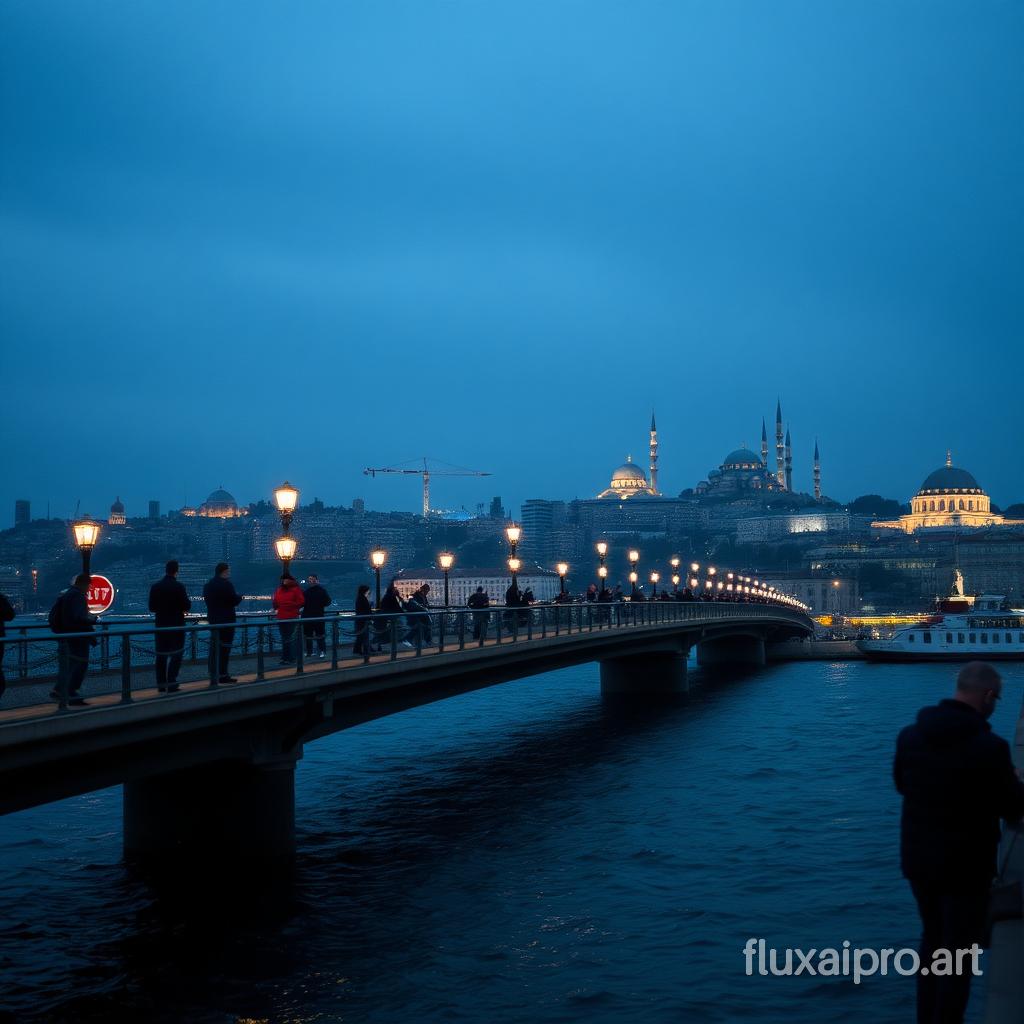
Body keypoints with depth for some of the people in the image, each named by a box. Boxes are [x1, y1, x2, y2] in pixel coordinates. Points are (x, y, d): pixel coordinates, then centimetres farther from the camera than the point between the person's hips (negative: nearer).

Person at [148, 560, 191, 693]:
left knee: (161, 656, 10)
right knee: (175, 656, 1)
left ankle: (161, 685, 13)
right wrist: (181, 608, 11)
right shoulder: (179, 587, -13)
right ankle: (171, 685, -4)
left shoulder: (155, 586, 1)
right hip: (176, 625, -4)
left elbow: (152, 608, 5)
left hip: (160, 625, 4)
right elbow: (187, 606, -11)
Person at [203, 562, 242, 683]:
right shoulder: (226, 584, -16)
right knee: (224, 647, -6)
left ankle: (213, 673, 16)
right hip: (226, 620, -8)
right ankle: (223, 675, -8)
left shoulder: (208, 584, 10)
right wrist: (239, 596, 6)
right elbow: (235, 601, -16)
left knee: (214, 647, 13)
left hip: (213, 619, 8)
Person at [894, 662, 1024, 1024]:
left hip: (917, 858, 6)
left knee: (932, 937, 24)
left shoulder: (910, 735, -6)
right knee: (959, 951, 9)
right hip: (966, 865, -6)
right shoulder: (990, 747, -24)